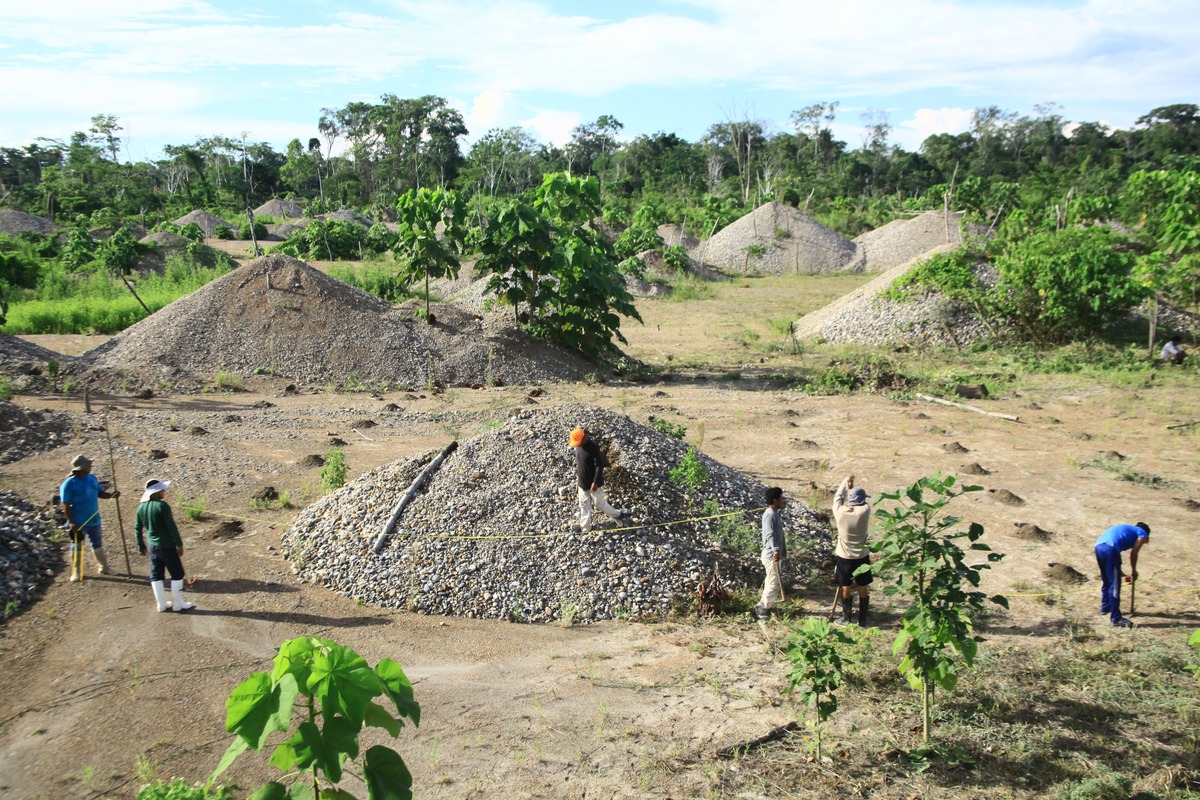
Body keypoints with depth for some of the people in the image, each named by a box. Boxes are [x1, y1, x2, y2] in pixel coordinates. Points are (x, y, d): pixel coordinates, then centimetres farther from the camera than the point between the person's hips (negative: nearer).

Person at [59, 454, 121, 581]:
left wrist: (111, 495, -11)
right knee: (77, 546, 11)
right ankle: (76, 572, 25)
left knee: (98, 544, 18)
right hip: (78, 523, -6)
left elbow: (100, 493, 10)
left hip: (94, 520, 6)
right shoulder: (69, 484, -17)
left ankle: (103, 567, 32)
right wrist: (71, 523, -21)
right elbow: (66, 505, -17)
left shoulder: (92, 478, 2)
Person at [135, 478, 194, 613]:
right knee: (177, 574, 4)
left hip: (153, 546, 7)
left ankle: (161, 604, 21)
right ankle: (178, 604, 8)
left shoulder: (141, 507, 3)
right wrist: (179, 543, -11)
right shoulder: (162, 505, -18)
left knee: (156, 575, 14)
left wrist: (141, 546, 21)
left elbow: (137, 528, 11)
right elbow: (171, 527, -19)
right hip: (167, 546, -7)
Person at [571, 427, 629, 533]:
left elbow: (599, 466, -23)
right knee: (584, 505, 14)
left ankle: (618, 515, 31)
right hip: (582, 482, 7)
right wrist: (577, 474, 17)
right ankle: (585, 529, 25)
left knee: (599, 503, 7)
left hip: (593, 483, -7)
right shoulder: (578, 446, -2)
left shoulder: (593, 448, -25)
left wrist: (596, 482, -24)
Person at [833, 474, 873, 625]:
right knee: (863, 589, 13)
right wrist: (852, 486, 13)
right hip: (862, 557, 0)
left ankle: (846, 618, 24)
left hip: (844, 557, 0)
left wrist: (846, 482, 20)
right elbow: (864, 503, 7)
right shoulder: (865, 511, -16)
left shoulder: (840, 512, -12)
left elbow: (838, 496, 7)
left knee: (845, 589, 13)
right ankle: (862, 620, 20)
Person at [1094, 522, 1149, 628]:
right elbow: (1133, 554, 4)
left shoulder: (1128, 530, 37)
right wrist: (1134, 572, 17)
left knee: (1106, 580, 27)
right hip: (1110, 549, -8)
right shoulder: (1143, 534, 17)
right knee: (1114, 585, -2)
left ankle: (1105, 607, 43)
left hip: (1098, 546, 8)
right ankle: (1116, 618, 1)